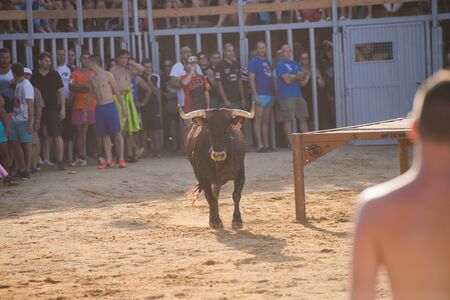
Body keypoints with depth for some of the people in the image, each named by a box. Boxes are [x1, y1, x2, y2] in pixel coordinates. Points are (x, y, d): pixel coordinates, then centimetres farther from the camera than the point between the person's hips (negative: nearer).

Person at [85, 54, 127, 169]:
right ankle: (108, 159, 5)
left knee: (117, 133, -3)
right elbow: (91, 95, 20)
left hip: (110, 106, -5)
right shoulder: (92, 79, 10)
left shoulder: (108, 76, -6)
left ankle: (121, 159, 1)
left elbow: (117, 92, -4)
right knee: (104, 134, 4)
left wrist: (124, 108, -6)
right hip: (99, 107, 5)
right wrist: (85, 110, 21)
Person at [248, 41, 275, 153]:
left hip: (269, 94, 7)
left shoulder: (267, 61, 17)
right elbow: (251, 79, -10)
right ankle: (260, 145, -10)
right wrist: (255, 96, -17)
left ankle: (266, 144, 12)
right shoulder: (254, 62, -4)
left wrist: (274, 93, 14)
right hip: (260, 94, -7)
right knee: (258, 119, -8)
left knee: (266, 121, 9)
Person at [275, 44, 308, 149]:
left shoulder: (295, 64, 18)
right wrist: (297, 76, 0)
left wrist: (292, 76, -10)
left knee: (303, 118, 7)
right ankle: (291, 143, -5)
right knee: (288, 120, -6)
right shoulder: (280, 65, -5)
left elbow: (302, 77, 7)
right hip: (286, 96, -7)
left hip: (298, 95, 7)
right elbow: (287, 80, -14)